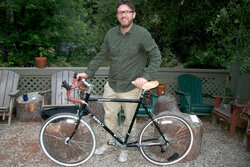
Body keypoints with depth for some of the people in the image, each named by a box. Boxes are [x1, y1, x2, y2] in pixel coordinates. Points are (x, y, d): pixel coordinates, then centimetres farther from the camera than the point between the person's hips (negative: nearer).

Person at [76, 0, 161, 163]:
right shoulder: (111, 33, 2)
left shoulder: (142, 34, -12)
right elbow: (102, 55, 9)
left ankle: (125, 149, 34)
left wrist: (145, 76, -22)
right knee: (109, 116, 15)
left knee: (129, 121, 12)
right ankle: (108, 143, 38)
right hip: (112, 85, 4)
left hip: (131, 88, -3)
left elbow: (156, 57, -11)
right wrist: (88, 72, 2)